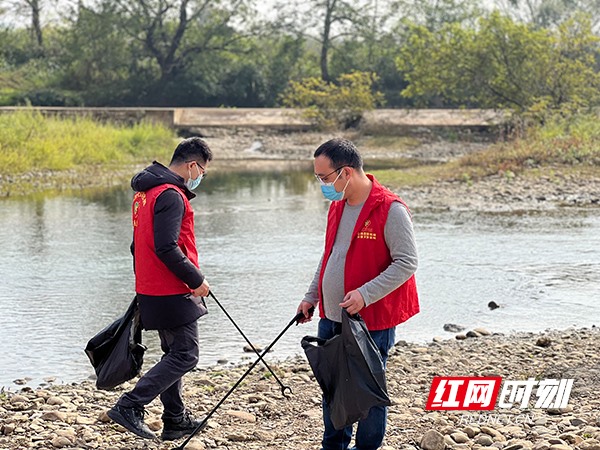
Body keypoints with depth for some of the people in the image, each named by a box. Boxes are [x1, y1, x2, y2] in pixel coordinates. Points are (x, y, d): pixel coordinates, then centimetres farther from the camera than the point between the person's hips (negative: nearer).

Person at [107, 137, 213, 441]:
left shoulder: (145, 192, 14)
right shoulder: (171, 196, -17)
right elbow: (167, 248, -24)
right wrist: (196, 279, -16)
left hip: (150, 291, 10)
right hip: (172, 294, -10)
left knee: (174, 353, 18)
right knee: (185, 356, -6)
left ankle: (175, 420, 23)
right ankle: (130, 406, -11)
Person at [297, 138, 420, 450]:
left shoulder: (391, 210, -16)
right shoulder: (337, 207, 10)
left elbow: (407, 263, -19)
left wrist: (365, 294, -25)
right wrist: (312, 296, 18)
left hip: (372, 322, -8)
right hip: (331, 318, 8)